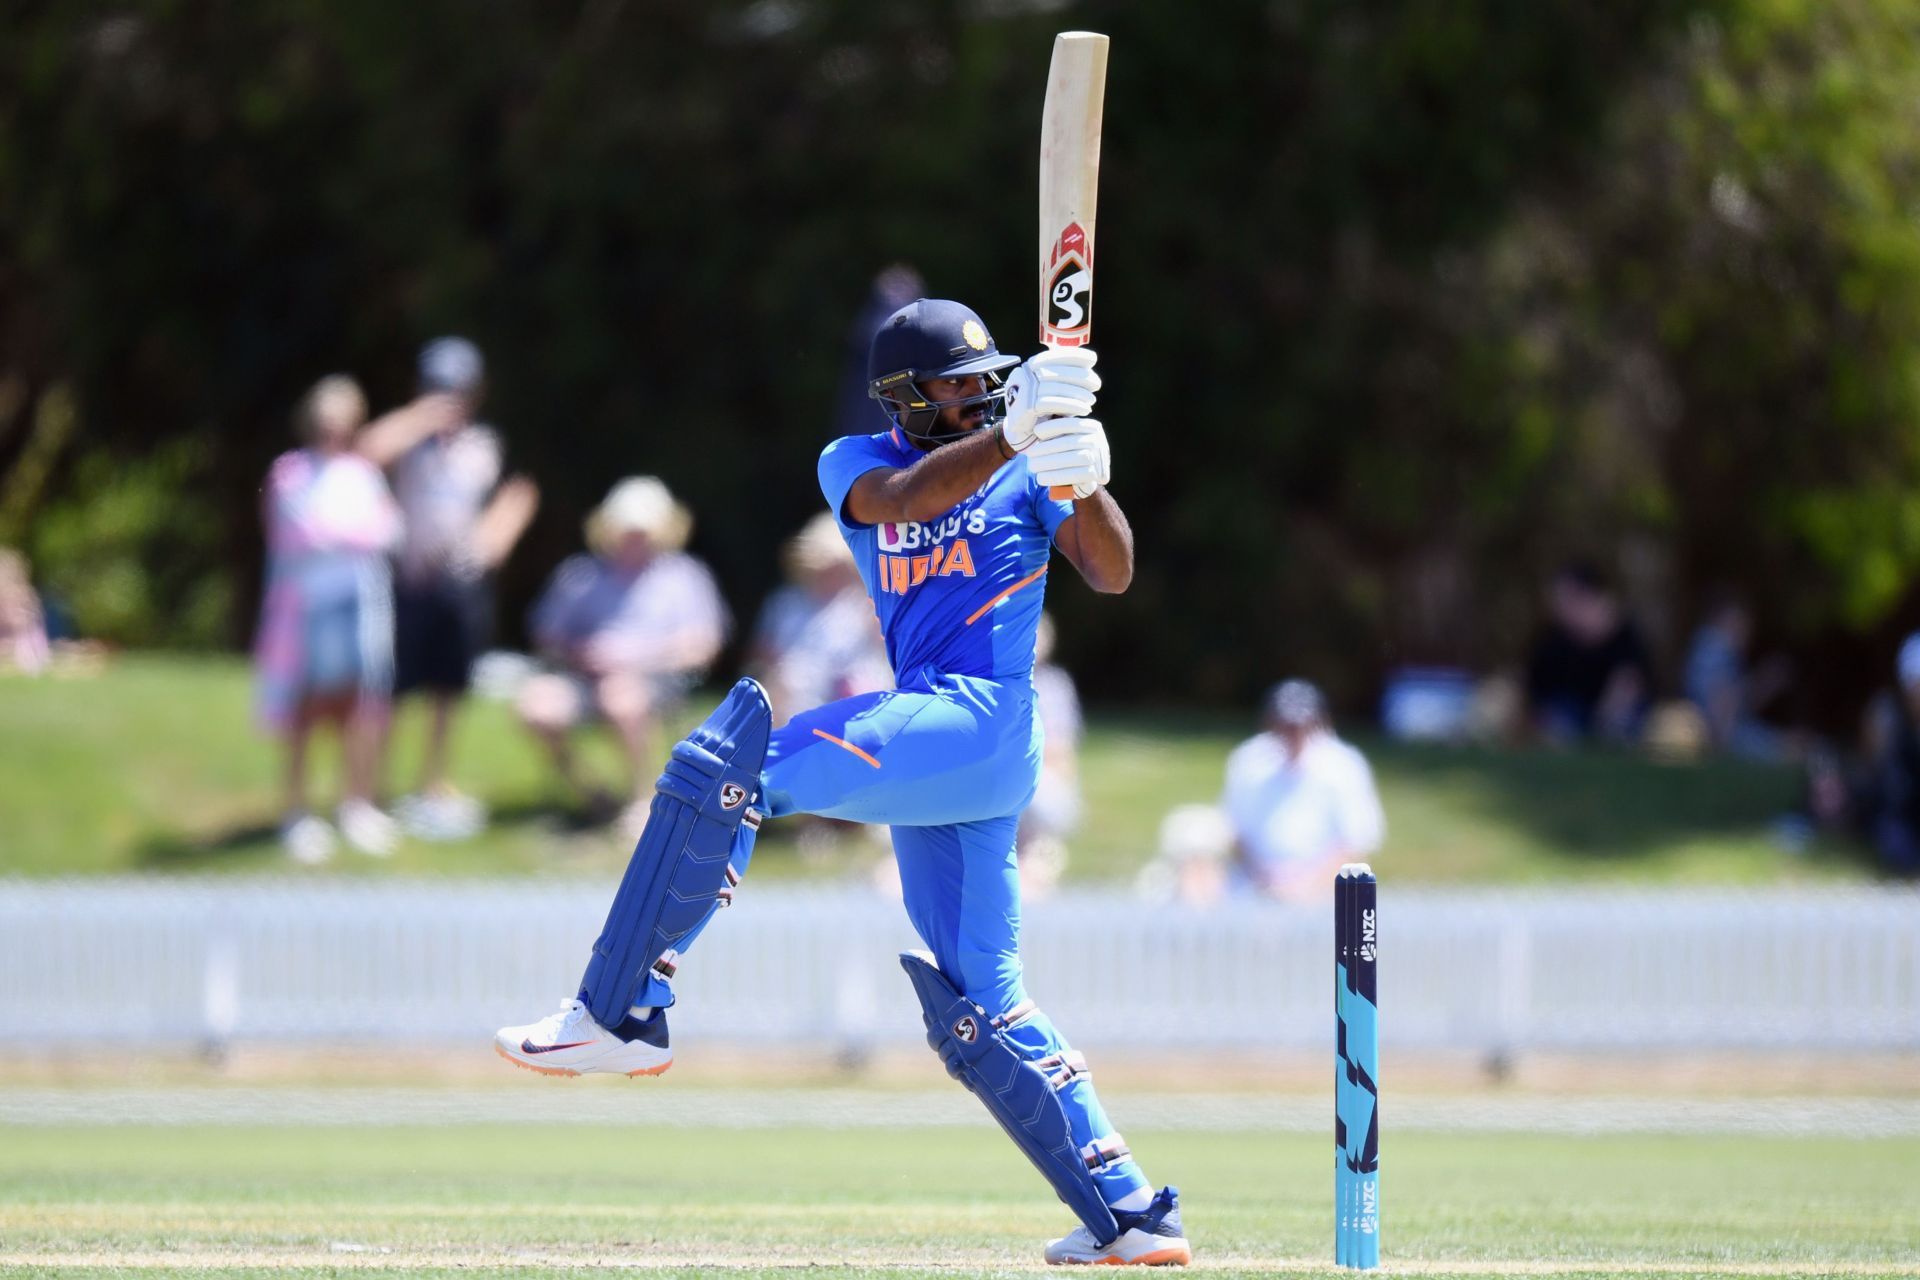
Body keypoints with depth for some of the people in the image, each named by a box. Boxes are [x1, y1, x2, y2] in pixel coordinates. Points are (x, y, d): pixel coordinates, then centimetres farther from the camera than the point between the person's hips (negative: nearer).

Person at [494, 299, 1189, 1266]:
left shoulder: (1026, 467, 5)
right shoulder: (856, 464, 13)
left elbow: (1111, 573, -7)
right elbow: (907, 499, -10)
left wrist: (1086, 485, -26)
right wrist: (1012, 433, -25)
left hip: (981, 716, -7)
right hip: (926, 737, 7)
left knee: (723, 769, -17)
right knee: (975, 1013, 7)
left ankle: (619, 1014, -19)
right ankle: (1131, 1214, 9)